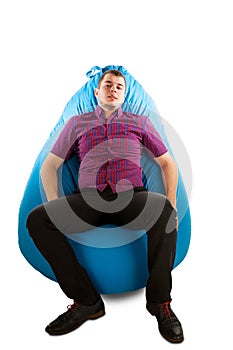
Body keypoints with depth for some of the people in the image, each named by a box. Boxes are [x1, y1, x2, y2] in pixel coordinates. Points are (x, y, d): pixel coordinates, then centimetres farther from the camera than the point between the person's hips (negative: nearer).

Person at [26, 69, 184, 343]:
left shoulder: (141, 122, 21)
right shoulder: (77, 123, 21)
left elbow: (167, 162, 18)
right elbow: (49, 165, 18)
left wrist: (172, 203, 2)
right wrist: (55, 206, 2)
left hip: (131, 197, -1)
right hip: (88, 197, 2)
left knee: (164, 210, -34)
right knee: (37, 218, -24)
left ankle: (159, 300, -13)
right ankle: (86, 301, -12)